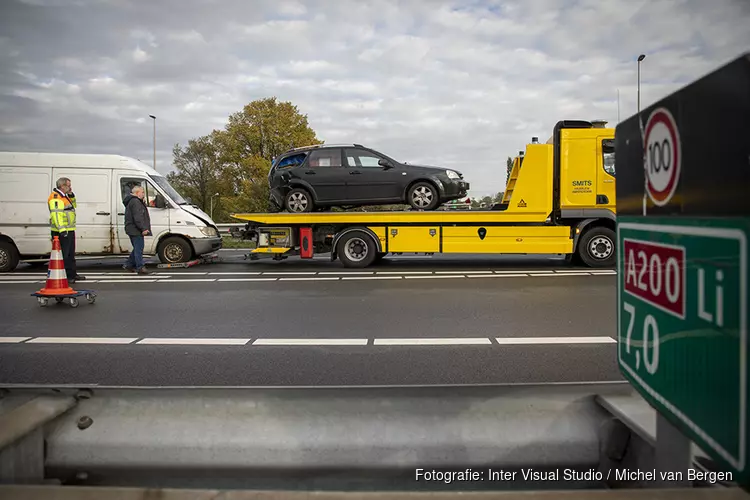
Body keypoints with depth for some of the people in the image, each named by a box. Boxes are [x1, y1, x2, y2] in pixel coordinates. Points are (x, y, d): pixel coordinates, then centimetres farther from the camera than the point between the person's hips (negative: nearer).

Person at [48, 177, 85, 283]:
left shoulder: (64, 196, 17)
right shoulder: (55, 197, -15)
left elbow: (73, 205, 31)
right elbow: (55, 214, -24)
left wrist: (71, 195, 12)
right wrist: (61, 229, -31)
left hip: (69, 231, 11)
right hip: (62, 232, -11)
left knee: (71, 254, 18)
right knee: (63, 254, -7)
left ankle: (72, 274, 28)